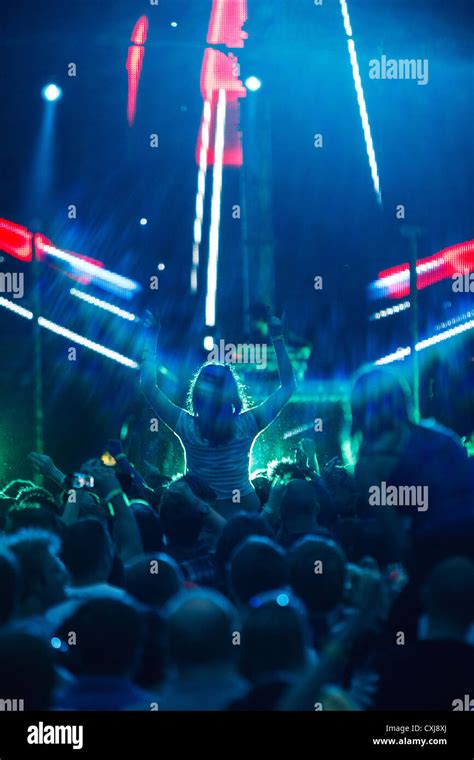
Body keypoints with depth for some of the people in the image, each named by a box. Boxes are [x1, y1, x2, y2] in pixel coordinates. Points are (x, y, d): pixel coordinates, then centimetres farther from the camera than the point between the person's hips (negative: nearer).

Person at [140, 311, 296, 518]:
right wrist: (278, 338, -2)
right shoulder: (247, 425, -15)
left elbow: (148, 386, -7)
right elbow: (288, 385, -3)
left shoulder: (187, 427, -17)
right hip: (244, 508, 1)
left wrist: (150, 336, -3)